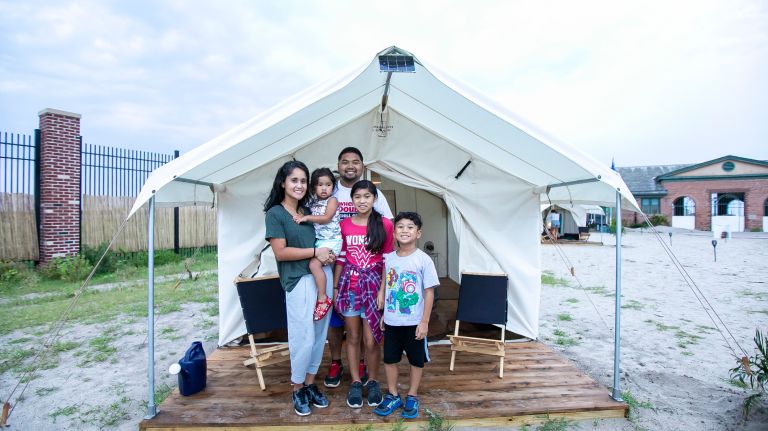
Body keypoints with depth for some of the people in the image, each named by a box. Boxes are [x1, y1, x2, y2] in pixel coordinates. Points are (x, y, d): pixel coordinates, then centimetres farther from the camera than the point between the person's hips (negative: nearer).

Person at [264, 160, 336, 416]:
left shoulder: (308, 210, 12)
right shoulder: (275, 213, -5)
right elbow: (280, 252, -12)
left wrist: (330, 255, 1)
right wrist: (315, 252, -12)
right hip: (299, 281, -6)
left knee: (319, 334, 13)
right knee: (303, 336, -1)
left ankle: (310, 384, 31)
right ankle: (297, 390, 23)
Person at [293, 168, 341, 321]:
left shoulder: (332, 200, -7)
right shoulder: (313, 202, 14)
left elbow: (326, 218, -18)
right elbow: (312, 219, 17)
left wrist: (306, 217, -19)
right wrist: (303, 217, -1)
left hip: (331, 240, -8)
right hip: (319, 240, 8)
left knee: (314, 263, -20)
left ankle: (322, 298, -9)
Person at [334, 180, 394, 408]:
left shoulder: (385, 224, -4)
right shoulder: (344, 225, 2)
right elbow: (340, 258, 7)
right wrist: (335, 287, 7)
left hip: (373, 284, -2)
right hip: (348, 284, 2)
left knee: (371, 340, 5)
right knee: (352, 337, 14)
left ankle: (373, 382, 30)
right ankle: (355, 382, 32)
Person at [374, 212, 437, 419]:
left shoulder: (424, 260, -13)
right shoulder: (388, 258, -2)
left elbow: (429, 293, -11)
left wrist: (424, 322, -11)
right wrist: (384, 313, 8)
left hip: (414, 322, -3)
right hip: (391, 321, 3)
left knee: (416, 360, 14)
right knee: (389, 359, 15)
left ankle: (412, 397, 35)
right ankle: (393, 396, 35)